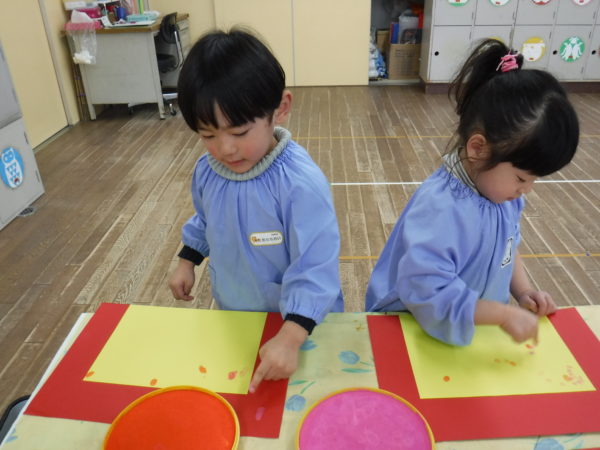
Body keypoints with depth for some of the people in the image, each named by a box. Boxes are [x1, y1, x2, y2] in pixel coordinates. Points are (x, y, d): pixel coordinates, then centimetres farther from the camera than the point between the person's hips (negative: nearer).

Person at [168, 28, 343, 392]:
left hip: (293, 323, -5)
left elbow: (314, 269, -31)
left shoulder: (301, 183, -32)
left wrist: (290, 338, -37)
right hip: (231, 316, 6)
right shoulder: (207, 170, -11)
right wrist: (187, 262, 11)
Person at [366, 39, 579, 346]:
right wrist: (503, 314, -26)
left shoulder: (502, 191, -2)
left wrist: (523, 291, 2)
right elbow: (426, 292, -32)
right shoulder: (439, 209, -29)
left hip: (475, 330, 5)